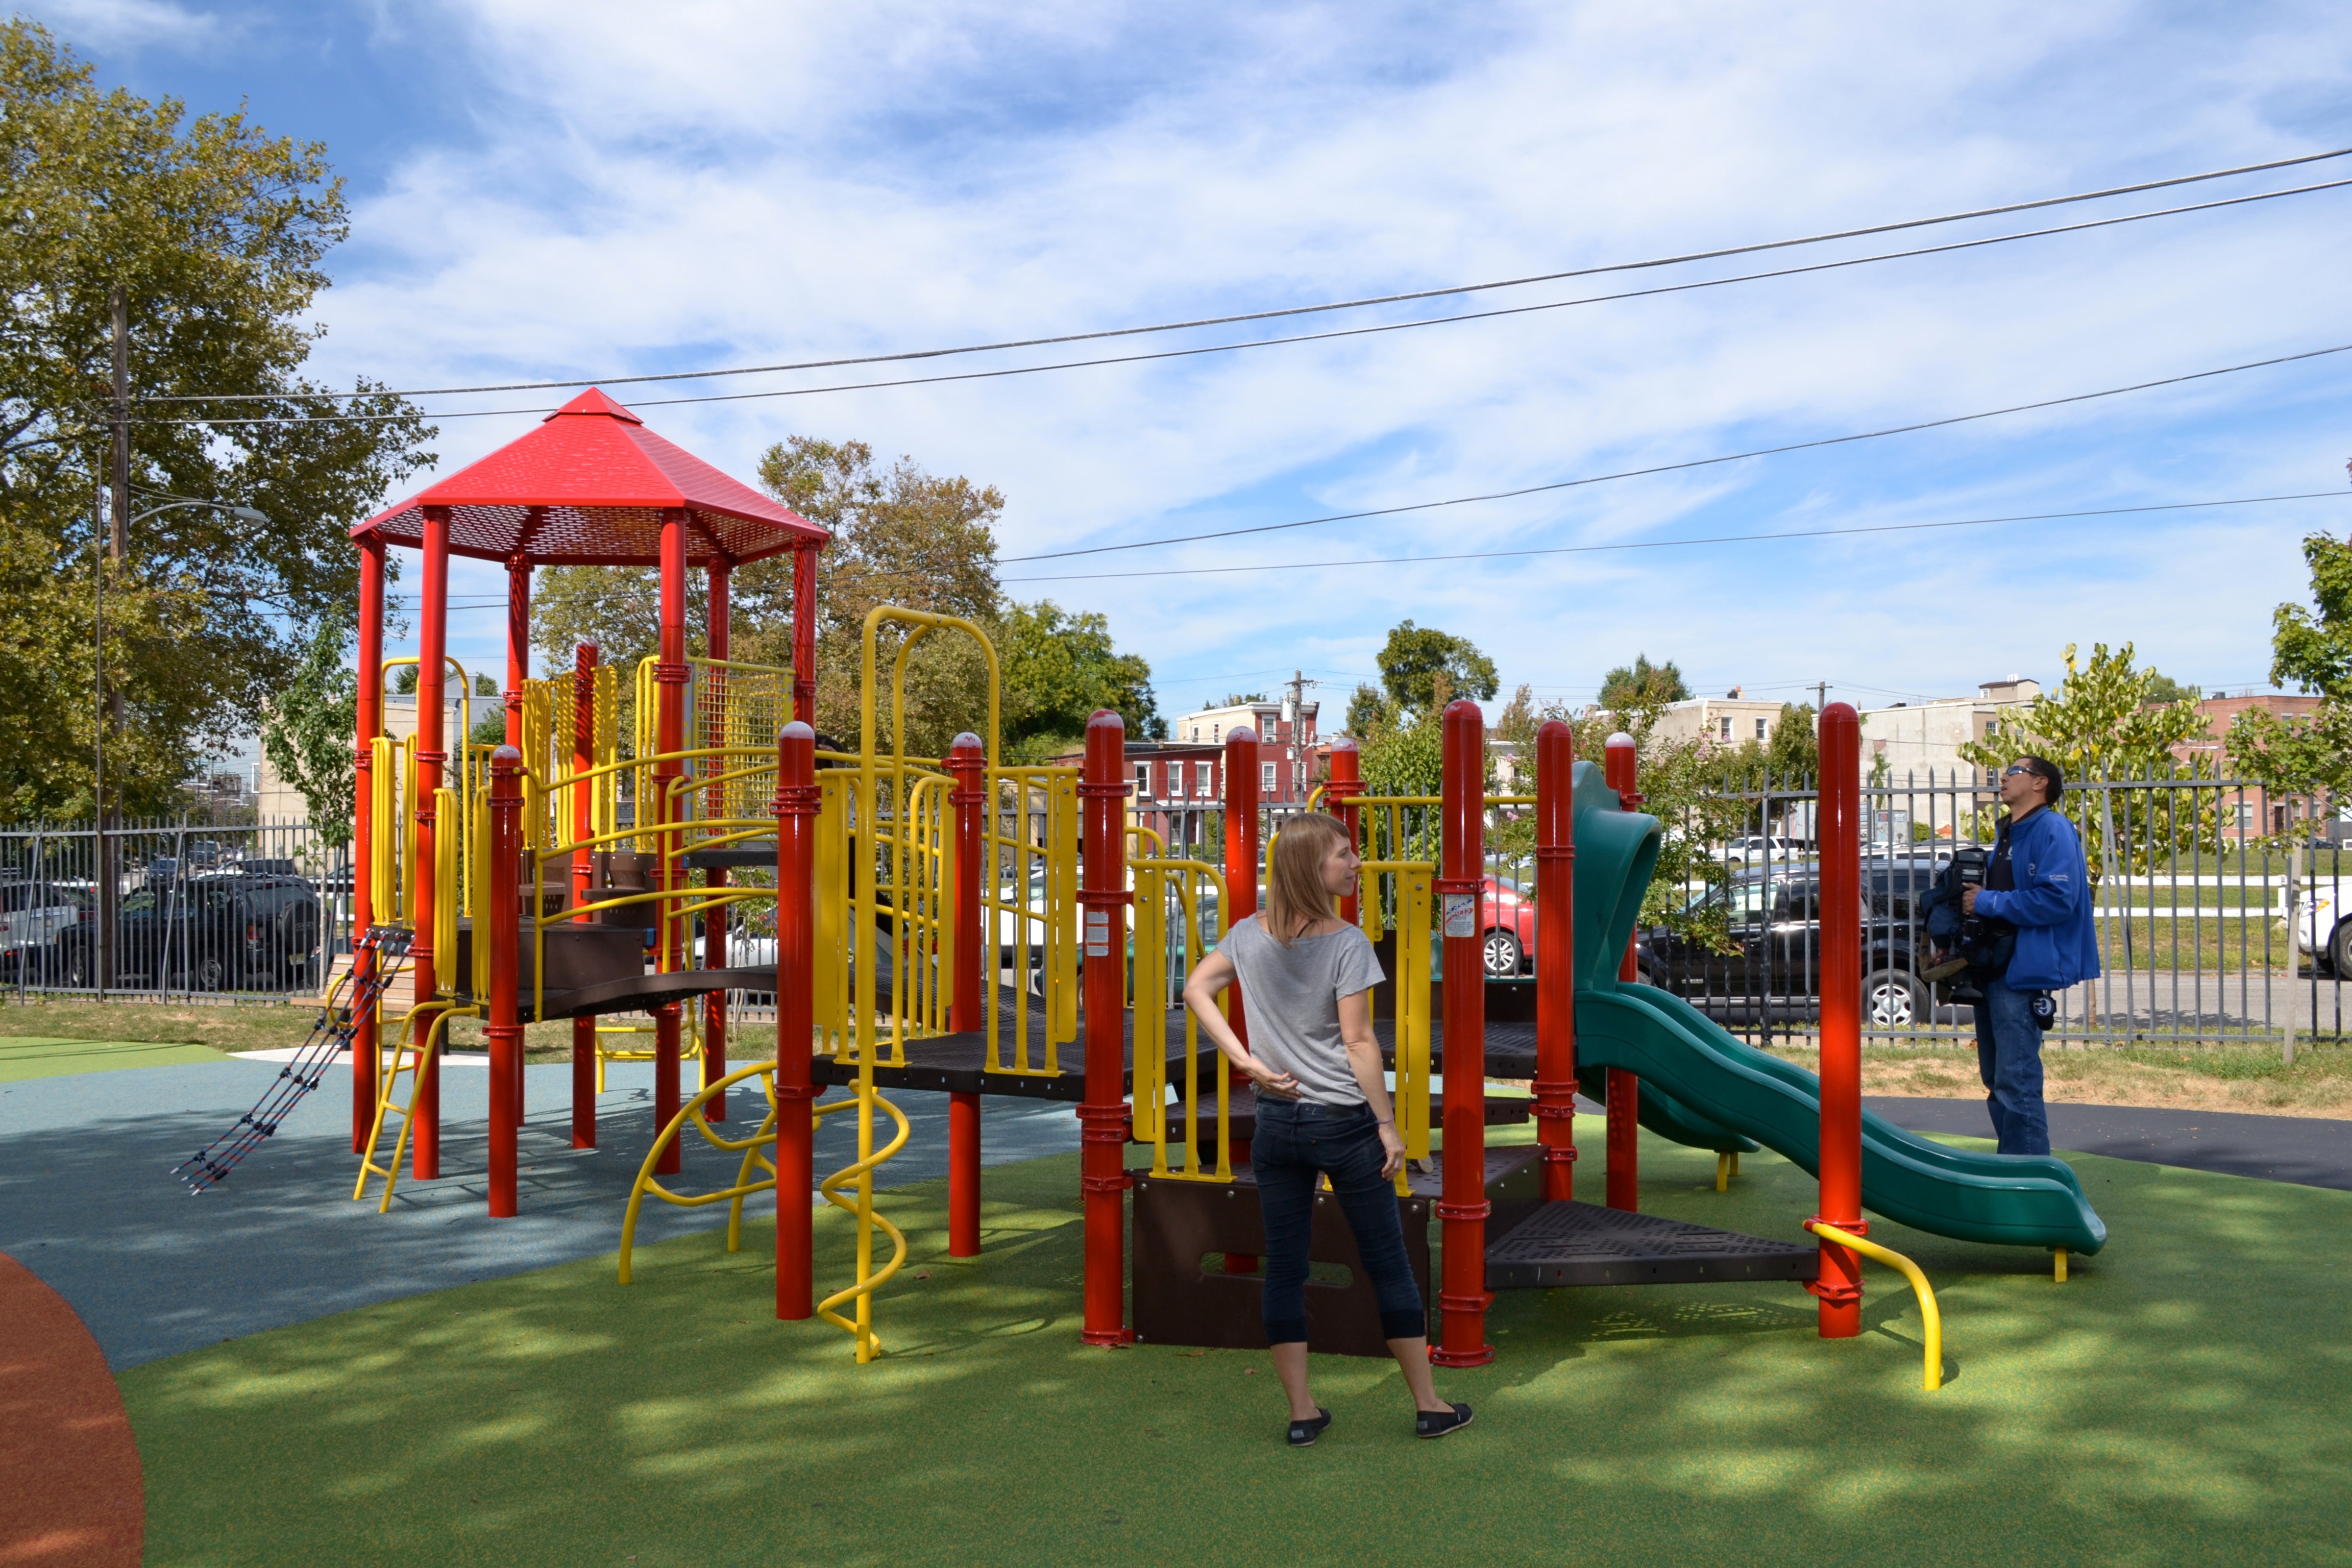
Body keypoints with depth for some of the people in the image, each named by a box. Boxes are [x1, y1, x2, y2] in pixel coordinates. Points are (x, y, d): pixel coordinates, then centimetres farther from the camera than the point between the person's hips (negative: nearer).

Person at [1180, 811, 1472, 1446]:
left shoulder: (1249, 935, 2)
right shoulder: (1346, 943, -14)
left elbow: (1196, 990, 6)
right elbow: (1358, 1042, -14)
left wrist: (1245, 1060, 1)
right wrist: (1388, 1123, -8)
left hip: (1276, 1121, 4)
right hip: (1344, 1122, -4)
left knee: (1284, 1267, 9)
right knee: (1388, 1263, 8)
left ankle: (1302, 1412, 15)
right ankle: (1429, 1406, 17)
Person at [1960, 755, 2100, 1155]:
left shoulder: (2053, 830, -10)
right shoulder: (2006, 834, 19)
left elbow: (2058, 898, -22)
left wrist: (1988, 903, -17)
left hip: (2024, 973, -10)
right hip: (1992, 970, 10)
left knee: (2017, 1083, -9)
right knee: (1995, 1079, 15)